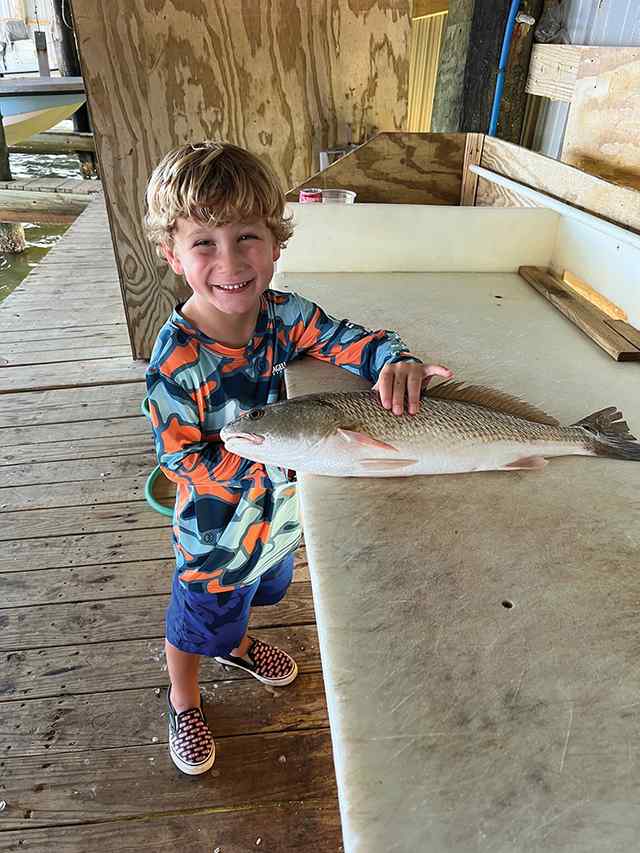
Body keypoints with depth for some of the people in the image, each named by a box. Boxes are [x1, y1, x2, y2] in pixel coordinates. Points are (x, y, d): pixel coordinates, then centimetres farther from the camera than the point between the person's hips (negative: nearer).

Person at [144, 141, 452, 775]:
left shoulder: (284, 314, -17)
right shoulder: (176, 359, -32)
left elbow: (353, 338, -12)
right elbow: (180, 459, -27)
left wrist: (395, 360, -34)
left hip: (280, 507, 6)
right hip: (215, 529, -5)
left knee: (253, 591, 34)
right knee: (196, 621, 22)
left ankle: (236, 644, 69)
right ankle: (184, 702, 55)